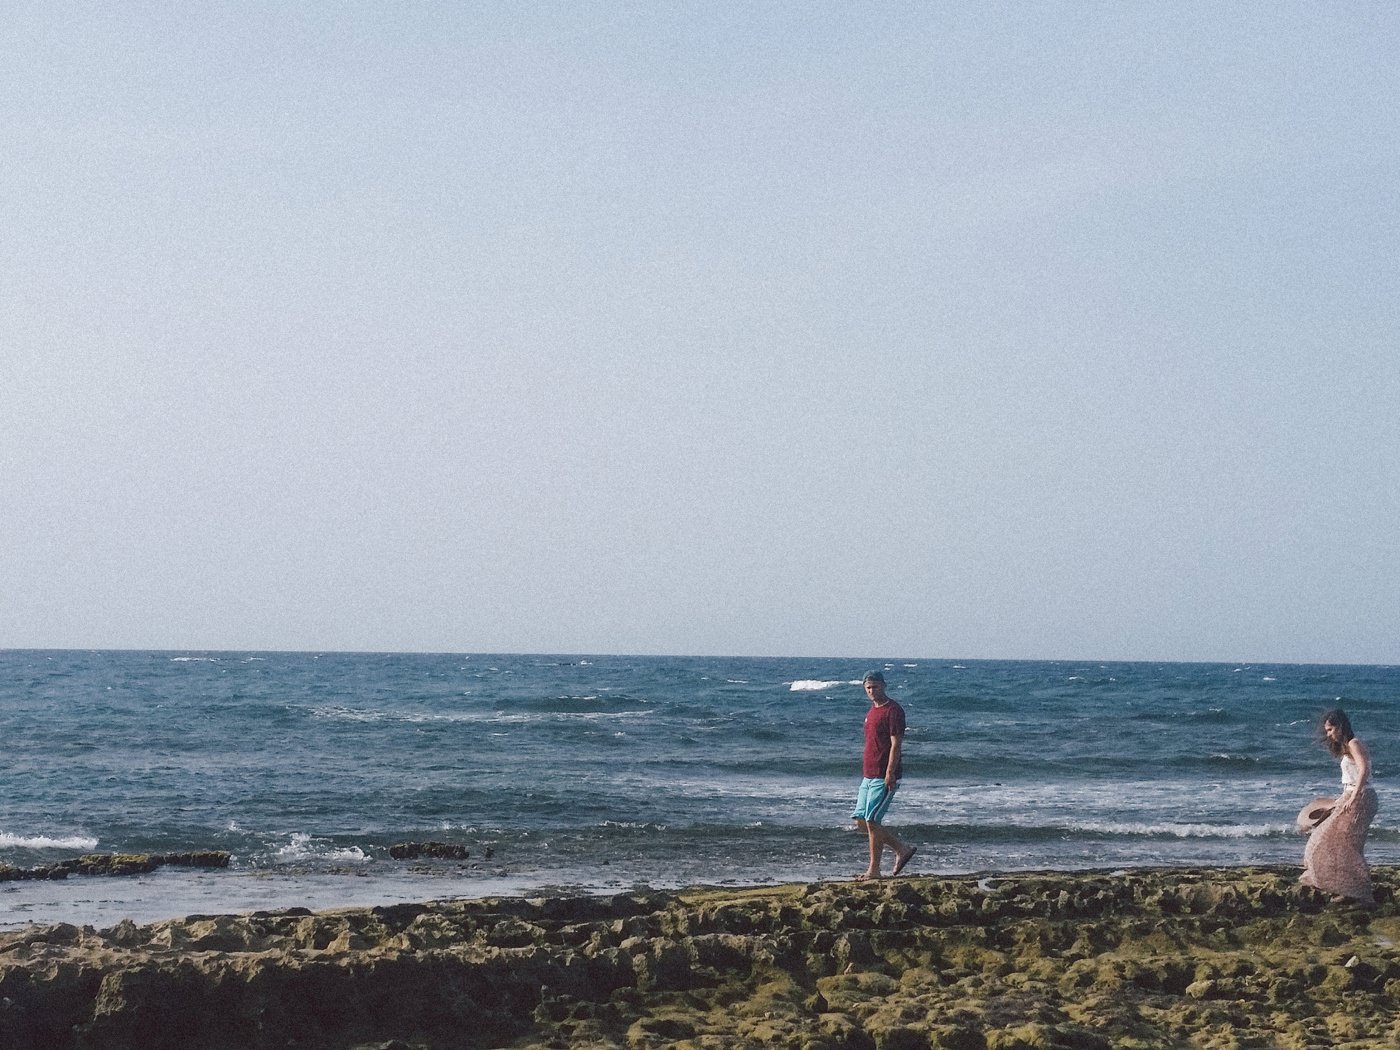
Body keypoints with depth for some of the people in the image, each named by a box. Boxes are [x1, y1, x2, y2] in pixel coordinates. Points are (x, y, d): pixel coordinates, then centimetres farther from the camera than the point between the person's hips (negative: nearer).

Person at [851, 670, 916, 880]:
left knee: (871, 821, -9)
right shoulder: (871, 711, 17)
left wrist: (890, 773, -23)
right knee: (861, 820, 9)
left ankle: (874, 870, -2)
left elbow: (896, 744, -16)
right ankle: (902, 849, 17)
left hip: (884, 777, -10)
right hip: (869, 776, 10)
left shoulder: (893, 711, -11)